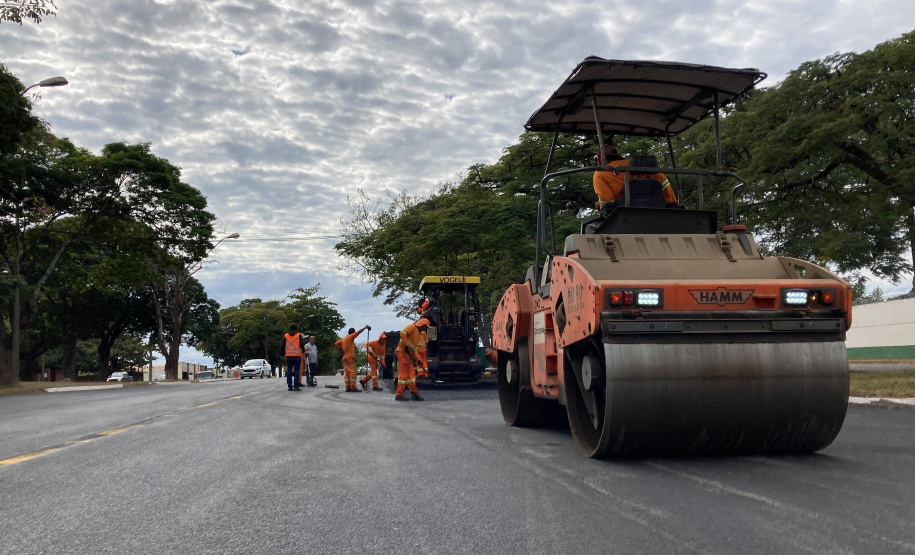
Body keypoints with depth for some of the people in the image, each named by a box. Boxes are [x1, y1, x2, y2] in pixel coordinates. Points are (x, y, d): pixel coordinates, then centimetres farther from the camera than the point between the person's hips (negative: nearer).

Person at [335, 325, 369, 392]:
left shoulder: (343, 338, 12)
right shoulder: (351, 337, -7)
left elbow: (336, 344, 13)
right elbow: (359, 331, -10)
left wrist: (341, 348, 17)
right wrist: (365, 327, 1)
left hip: (344, 358, 8)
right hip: (350, 358, -8)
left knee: (346, 373, 8)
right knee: (352, 372, -7)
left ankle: (348, 387, 7)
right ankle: (353, 387, -11)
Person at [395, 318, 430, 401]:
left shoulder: (418, 333, 24)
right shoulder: (412, 327, -4)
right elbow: (402, 332, -22)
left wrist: (417, 359, 19)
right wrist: (406, 344, -24)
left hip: (408, 354, 10)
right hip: (402, 352, -10)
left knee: (411, 374, 9)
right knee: (404, 374, -8)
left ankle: (414, 393, 13)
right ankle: (399, 395, -5)